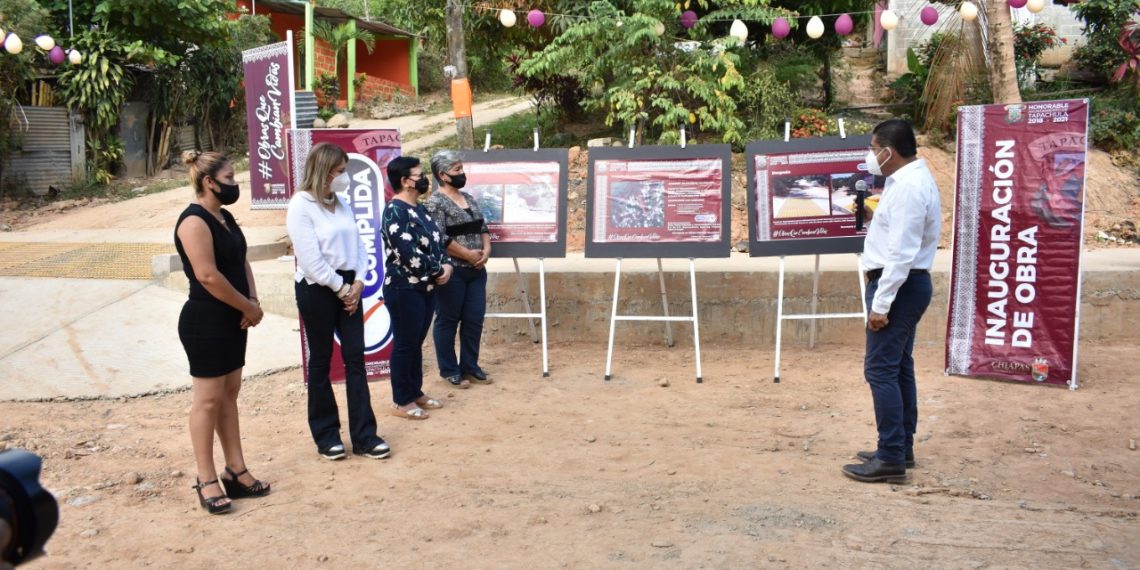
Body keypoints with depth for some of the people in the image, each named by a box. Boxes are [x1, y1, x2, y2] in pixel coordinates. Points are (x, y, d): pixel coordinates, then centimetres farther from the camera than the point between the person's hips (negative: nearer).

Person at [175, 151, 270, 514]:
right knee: (208, 398, -1)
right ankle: (206, 481, 9)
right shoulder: (194, 221, -17)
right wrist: (249, 308, -14)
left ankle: (236, 471, 22)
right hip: (205, 322, -9)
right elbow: (208, 276, -24)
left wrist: (252, 302, -2)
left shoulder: (225, 216, 12)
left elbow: (241, 261, 14)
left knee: (230, 393, 13)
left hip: (232, 320, 9)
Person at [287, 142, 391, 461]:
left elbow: (358, 244, 8)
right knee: (321, 361, 5)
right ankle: (325, 435, 18)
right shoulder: (300, 206, -12)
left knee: (355, 359, 5)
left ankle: (364, 436, 10)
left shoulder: (340, 202, 9)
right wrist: (341, 288, -11)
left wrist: (357, 283, -4)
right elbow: (311, 261, -17)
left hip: (348, 286, 6)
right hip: (317, 290, -6)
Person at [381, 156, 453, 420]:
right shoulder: (395, 211, -16)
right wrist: (438, 271, -13)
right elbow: (409, 253, -23)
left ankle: (416, 393, 27)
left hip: (427, 287, 9)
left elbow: (437, 242, 18)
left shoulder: (419, 209, 14)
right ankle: (401, 402, 10)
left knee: (417, 342, 16)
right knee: (405, 344, 0)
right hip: (404, 289, -9)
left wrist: (447, 265, -2)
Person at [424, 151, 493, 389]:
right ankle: (449, 370, 14)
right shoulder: (435, 202, -11)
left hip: (476, 271, 8)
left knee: (474, 319, 10)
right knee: (448, 321, 3)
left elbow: (482, 227, 17)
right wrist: (468, 255, -16)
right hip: (451, 271, -8)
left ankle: (470, 367, 22)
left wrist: (486, 249, -2)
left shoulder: (468, 198, 14)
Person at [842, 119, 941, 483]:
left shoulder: (908, 187, -20)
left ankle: (891, 458, -6)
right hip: (905, 284, 11)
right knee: (898, 367, 15)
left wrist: (880, 304, -24)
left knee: (881, 369, -9)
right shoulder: (910, 179, 15)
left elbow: (902, 254, -25)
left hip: (899, 285, -11)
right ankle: (901, 448, 23)